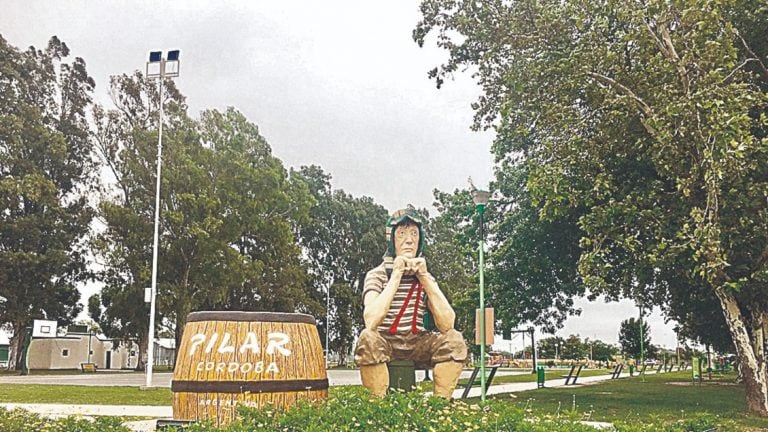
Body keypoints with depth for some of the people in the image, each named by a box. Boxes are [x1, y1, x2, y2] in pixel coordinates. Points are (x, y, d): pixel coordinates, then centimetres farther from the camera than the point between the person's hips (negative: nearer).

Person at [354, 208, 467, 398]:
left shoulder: (424, 277, 4)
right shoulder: (377, 275, -7)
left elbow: (446, 324, -12)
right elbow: (371, 322, -28)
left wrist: (424, 277, -18)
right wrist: (396, 276, -25)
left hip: (417, 345, 3)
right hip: (385, 344, -3)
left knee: (454, 340, -22)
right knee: (368, 338, -35)